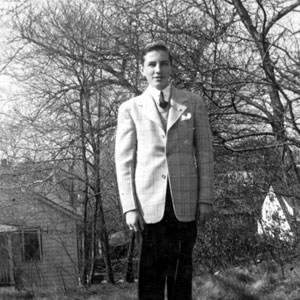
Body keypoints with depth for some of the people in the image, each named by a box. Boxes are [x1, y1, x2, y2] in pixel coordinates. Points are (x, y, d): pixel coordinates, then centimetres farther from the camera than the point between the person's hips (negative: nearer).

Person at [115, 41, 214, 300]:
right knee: (151, 271, -3)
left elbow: (204, 152, 9)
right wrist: (129, 207, -5)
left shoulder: (193, 103, 11)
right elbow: (124, 161, 4)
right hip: (149, 201, -1)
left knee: (182, 269, 4)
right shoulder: (131, 109, 8)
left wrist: (206, 199, 0)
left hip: (185, 201, 1)